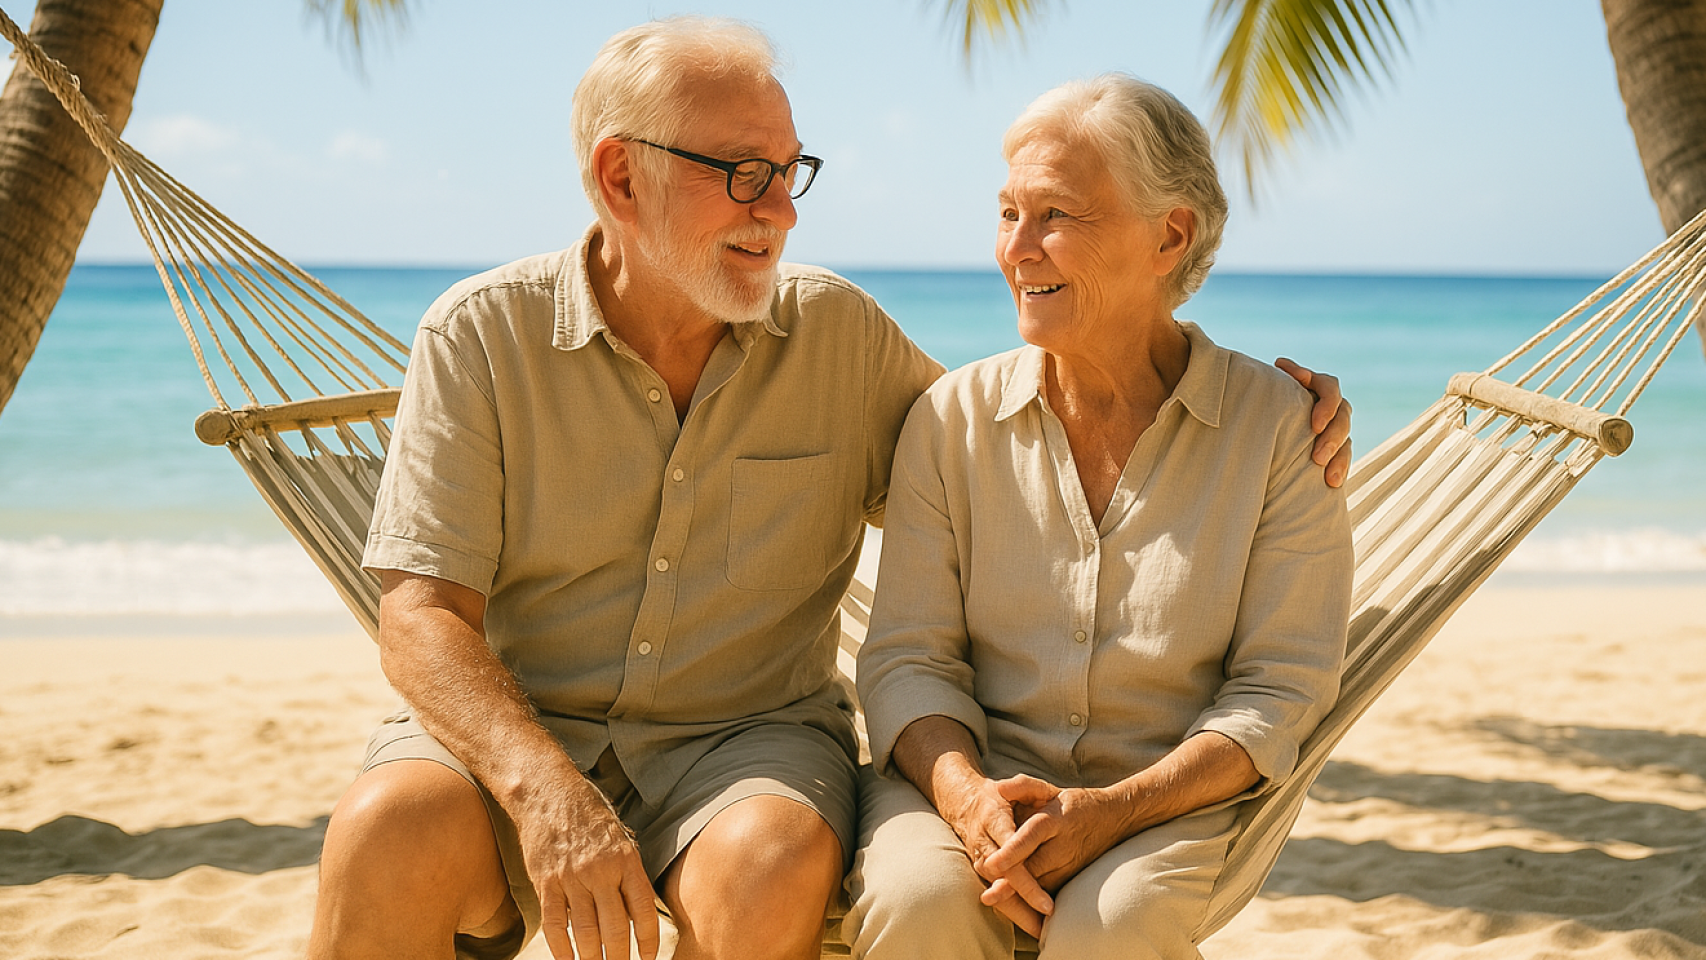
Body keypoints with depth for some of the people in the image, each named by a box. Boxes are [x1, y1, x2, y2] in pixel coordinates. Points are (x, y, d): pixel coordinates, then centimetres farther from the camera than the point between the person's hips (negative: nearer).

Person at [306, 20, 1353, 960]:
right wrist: (549, 794, -26)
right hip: (515, 729, -1)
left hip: (750, 736, 1)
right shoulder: (480, 335, -2)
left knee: (769, 865, -34)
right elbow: (424, 617, -8)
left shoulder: (838, 332, 4)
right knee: (390, 837, -33)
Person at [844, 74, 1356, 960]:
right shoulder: (953, 417, 2)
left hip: (1174, 795, -1)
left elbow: (1282, 686, -4)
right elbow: (909, 657, 2)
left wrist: (1114, 810, -18)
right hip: (974, 767, 1)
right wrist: (966, 793, -19)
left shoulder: (1279, 424, -3)